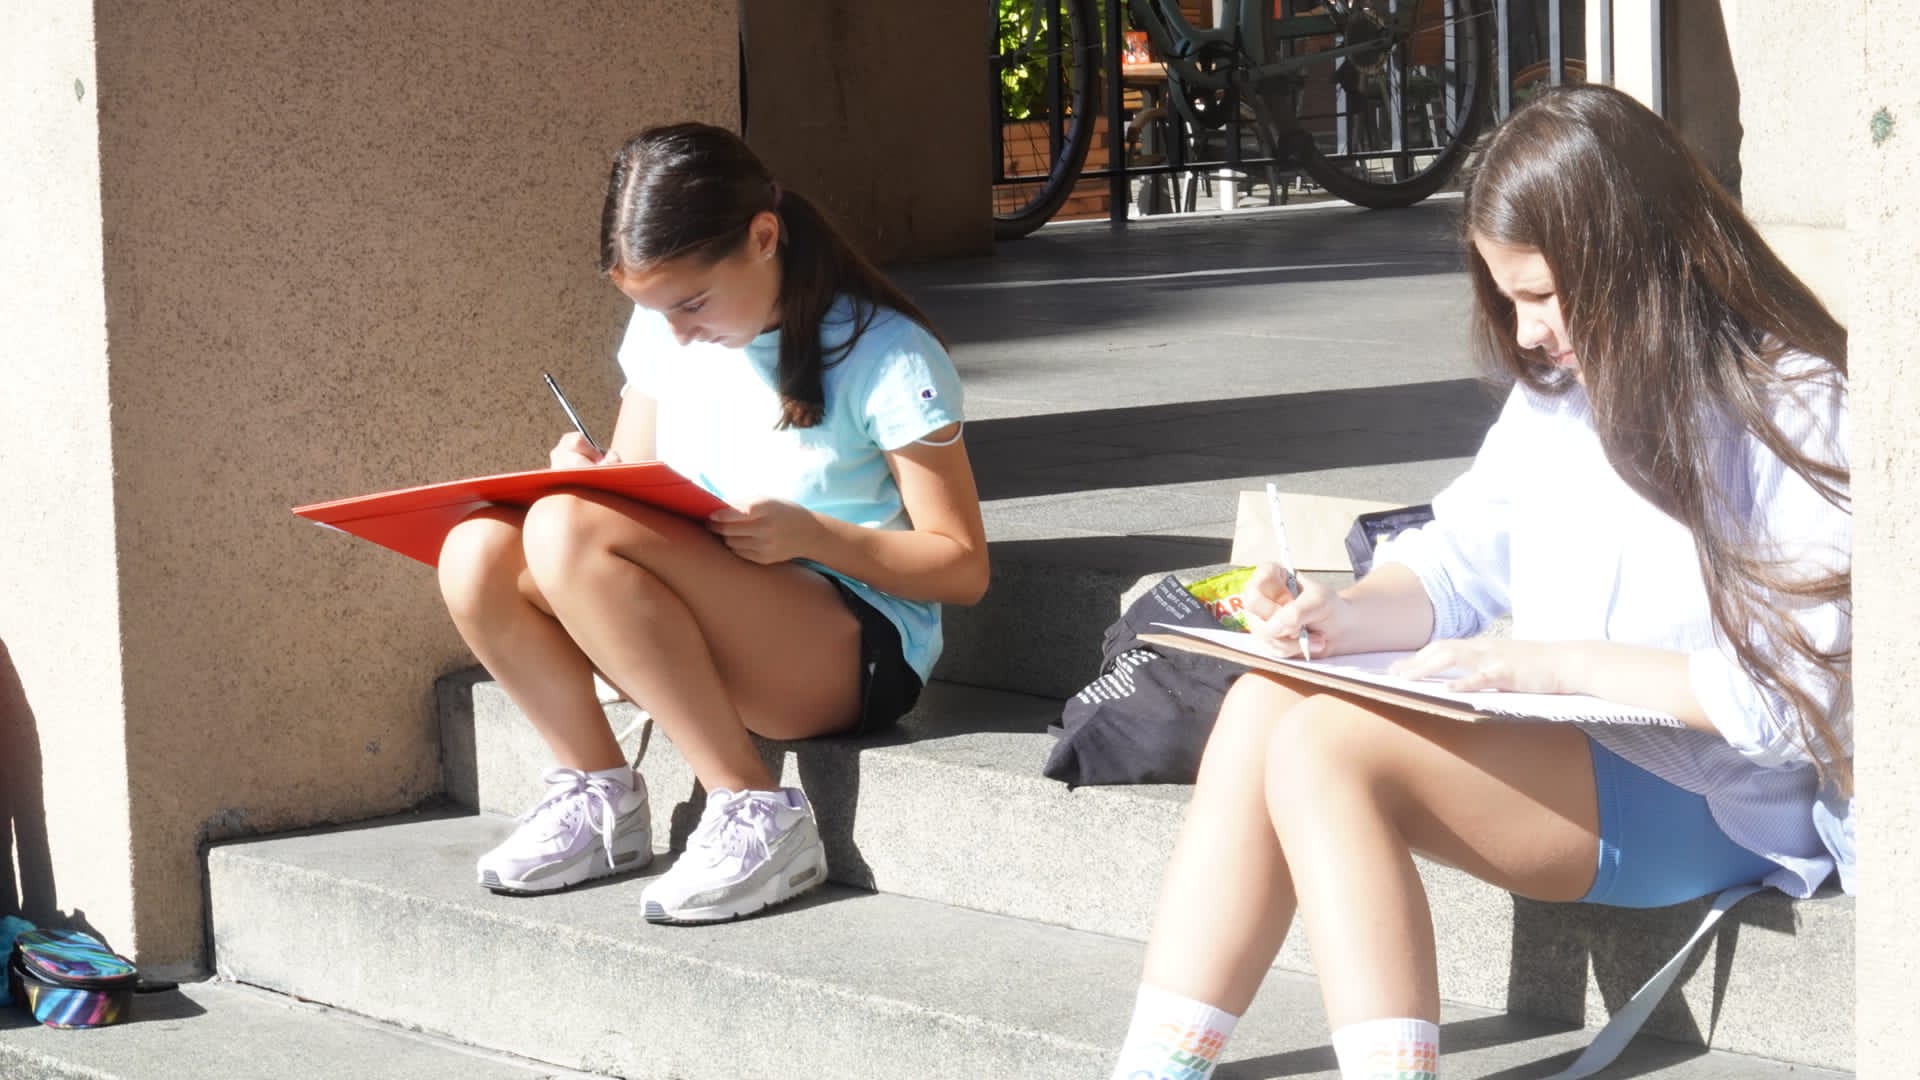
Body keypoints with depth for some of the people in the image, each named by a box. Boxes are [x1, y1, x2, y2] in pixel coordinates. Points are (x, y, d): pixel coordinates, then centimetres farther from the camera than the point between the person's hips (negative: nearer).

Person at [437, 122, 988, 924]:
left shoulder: (886, 358, -10)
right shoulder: (661, 332, 7)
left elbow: (961, 568, -8)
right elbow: (639, 498, 16)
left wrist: (810, 534, -23)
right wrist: (594, 476, -9)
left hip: (851, 652, -6)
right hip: (708, 644, 6)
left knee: (567, 531, -30)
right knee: (477, 553, -19)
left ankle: (755, 814, -25)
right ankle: (599, 796, -5)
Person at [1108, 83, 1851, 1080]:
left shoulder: (1793, 412, -12)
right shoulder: (1559, 391, 13)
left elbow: (1802, 689, -19)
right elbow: (1459, 562, 17)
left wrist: (1556, 662, -20)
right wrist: (1337, 620, -5)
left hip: (1709, 802, -8)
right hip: (1554, 746, 8)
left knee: (1327, 746, -24)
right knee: (1264, 702, -14)